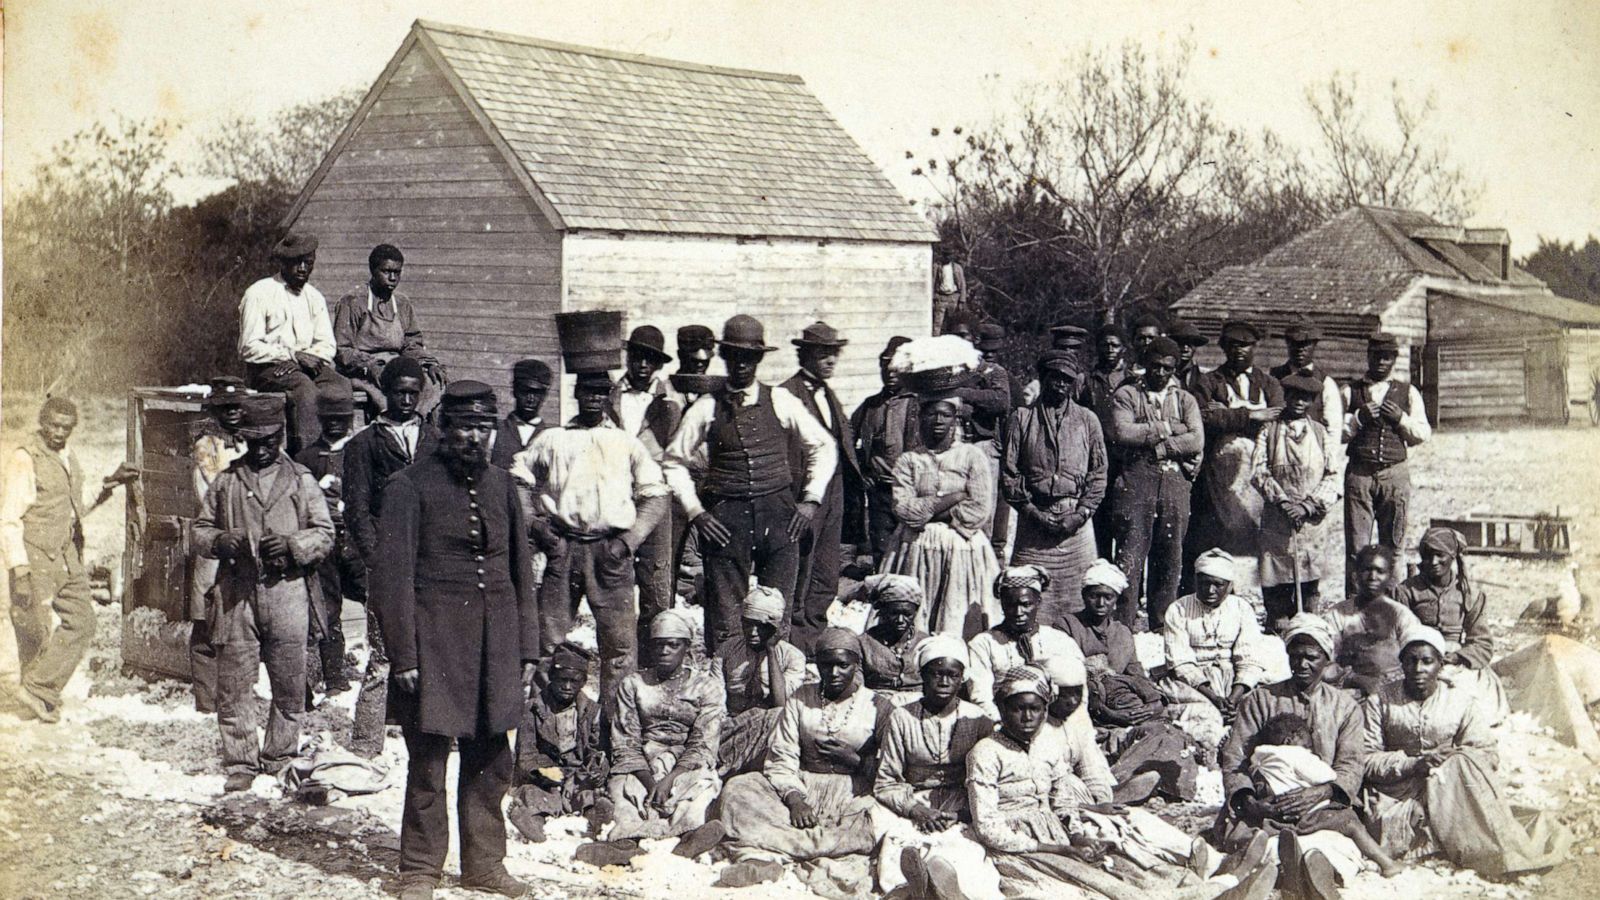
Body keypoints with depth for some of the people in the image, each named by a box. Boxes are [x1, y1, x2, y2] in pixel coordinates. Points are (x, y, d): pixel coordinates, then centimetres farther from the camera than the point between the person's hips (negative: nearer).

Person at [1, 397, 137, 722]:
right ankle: (38, 702, 14)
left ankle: (38, 693, 11)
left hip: (69, 558, 8)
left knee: (82, 623, 5)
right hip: (35, 561, -8)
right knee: (36, 633, 0)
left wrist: (107, 487, 10)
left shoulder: (68, 457, 11)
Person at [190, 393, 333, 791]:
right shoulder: (227, 481, 12)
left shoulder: (300, 480, 8)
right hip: (236, 594, 1)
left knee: (289, 686, 4)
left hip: (287, 592, -1)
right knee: (234, 686, 1)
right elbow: (198, 531, 15)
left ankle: (280, 759, 18)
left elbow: (325, 534, 6)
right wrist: (222, 541, -6)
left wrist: (292, 545, -12)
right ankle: (240, 764, 10)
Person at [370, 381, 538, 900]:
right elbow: (392, 576, -7)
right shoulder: (410, 486, -4)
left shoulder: (500, 486, 13)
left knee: (491, 763, 9)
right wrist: (403, 655, -11)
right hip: (434, 643, -5)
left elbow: (521, 571, 17)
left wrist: (527, 648, 12)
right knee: (428, 764, -1)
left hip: (494, 647, 5)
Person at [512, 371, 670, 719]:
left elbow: (657, 496, 11)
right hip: (563, 547, 0)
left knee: (619, 644, -5)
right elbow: (517, 481, 16)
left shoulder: (627, 443, 14)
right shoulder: (551, 440, 15)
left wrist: (628, 541, -1)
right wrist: (537, 526, 2)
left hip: (611, 551, 0)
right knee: (547, 638, -1)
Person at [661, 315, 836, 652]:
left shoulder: (780, 402, 7)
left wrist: (811, 500, 5)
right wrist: (695, 512, -1)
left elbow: (824, 447, 14)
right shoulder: (707, 408, 4)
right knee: (724, 615, -1)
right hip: (726, 517, -1)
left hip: (779, 516, 1)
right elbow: (674, 461, 9)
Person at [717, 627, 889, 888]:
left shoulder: (877, 707, 7)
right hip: (802, 786, 3)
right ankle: (762, 859, -43)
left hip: (852, 792, -2)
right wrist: (793, 797, -15)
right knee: (738, 789, -23)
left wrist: (854, 760, -12)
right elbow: (782, 758, 3)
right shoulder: (800, 700, 14)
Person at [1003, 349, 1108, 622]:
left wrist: (1081, 514, -4)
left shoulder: (1087, 420, 11)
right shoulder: (1021, 419, 7)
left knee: (1074, 599, -1)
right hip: (1034, 522, -1)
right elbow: (1008, 474, 3)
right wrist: (1032, 511, -7)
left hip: (1076, 523, 1)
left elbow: (1098, 474, 9)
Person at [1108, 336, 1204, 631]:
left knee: (1170, 559, 4)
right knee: (1130, 554, -9)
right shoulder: (1126, 395, 8)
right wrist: (1167, 428, -6)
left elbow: (1196, 441, 1)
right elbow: (1122, 433, -10)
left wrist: (1153, 445, -7)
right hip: (1135, 481, -3)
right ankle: (1124, 627, -8)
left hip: (1176, 483, 3)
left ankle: (1161, 628, 10)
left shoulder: (1185, 400, 17)